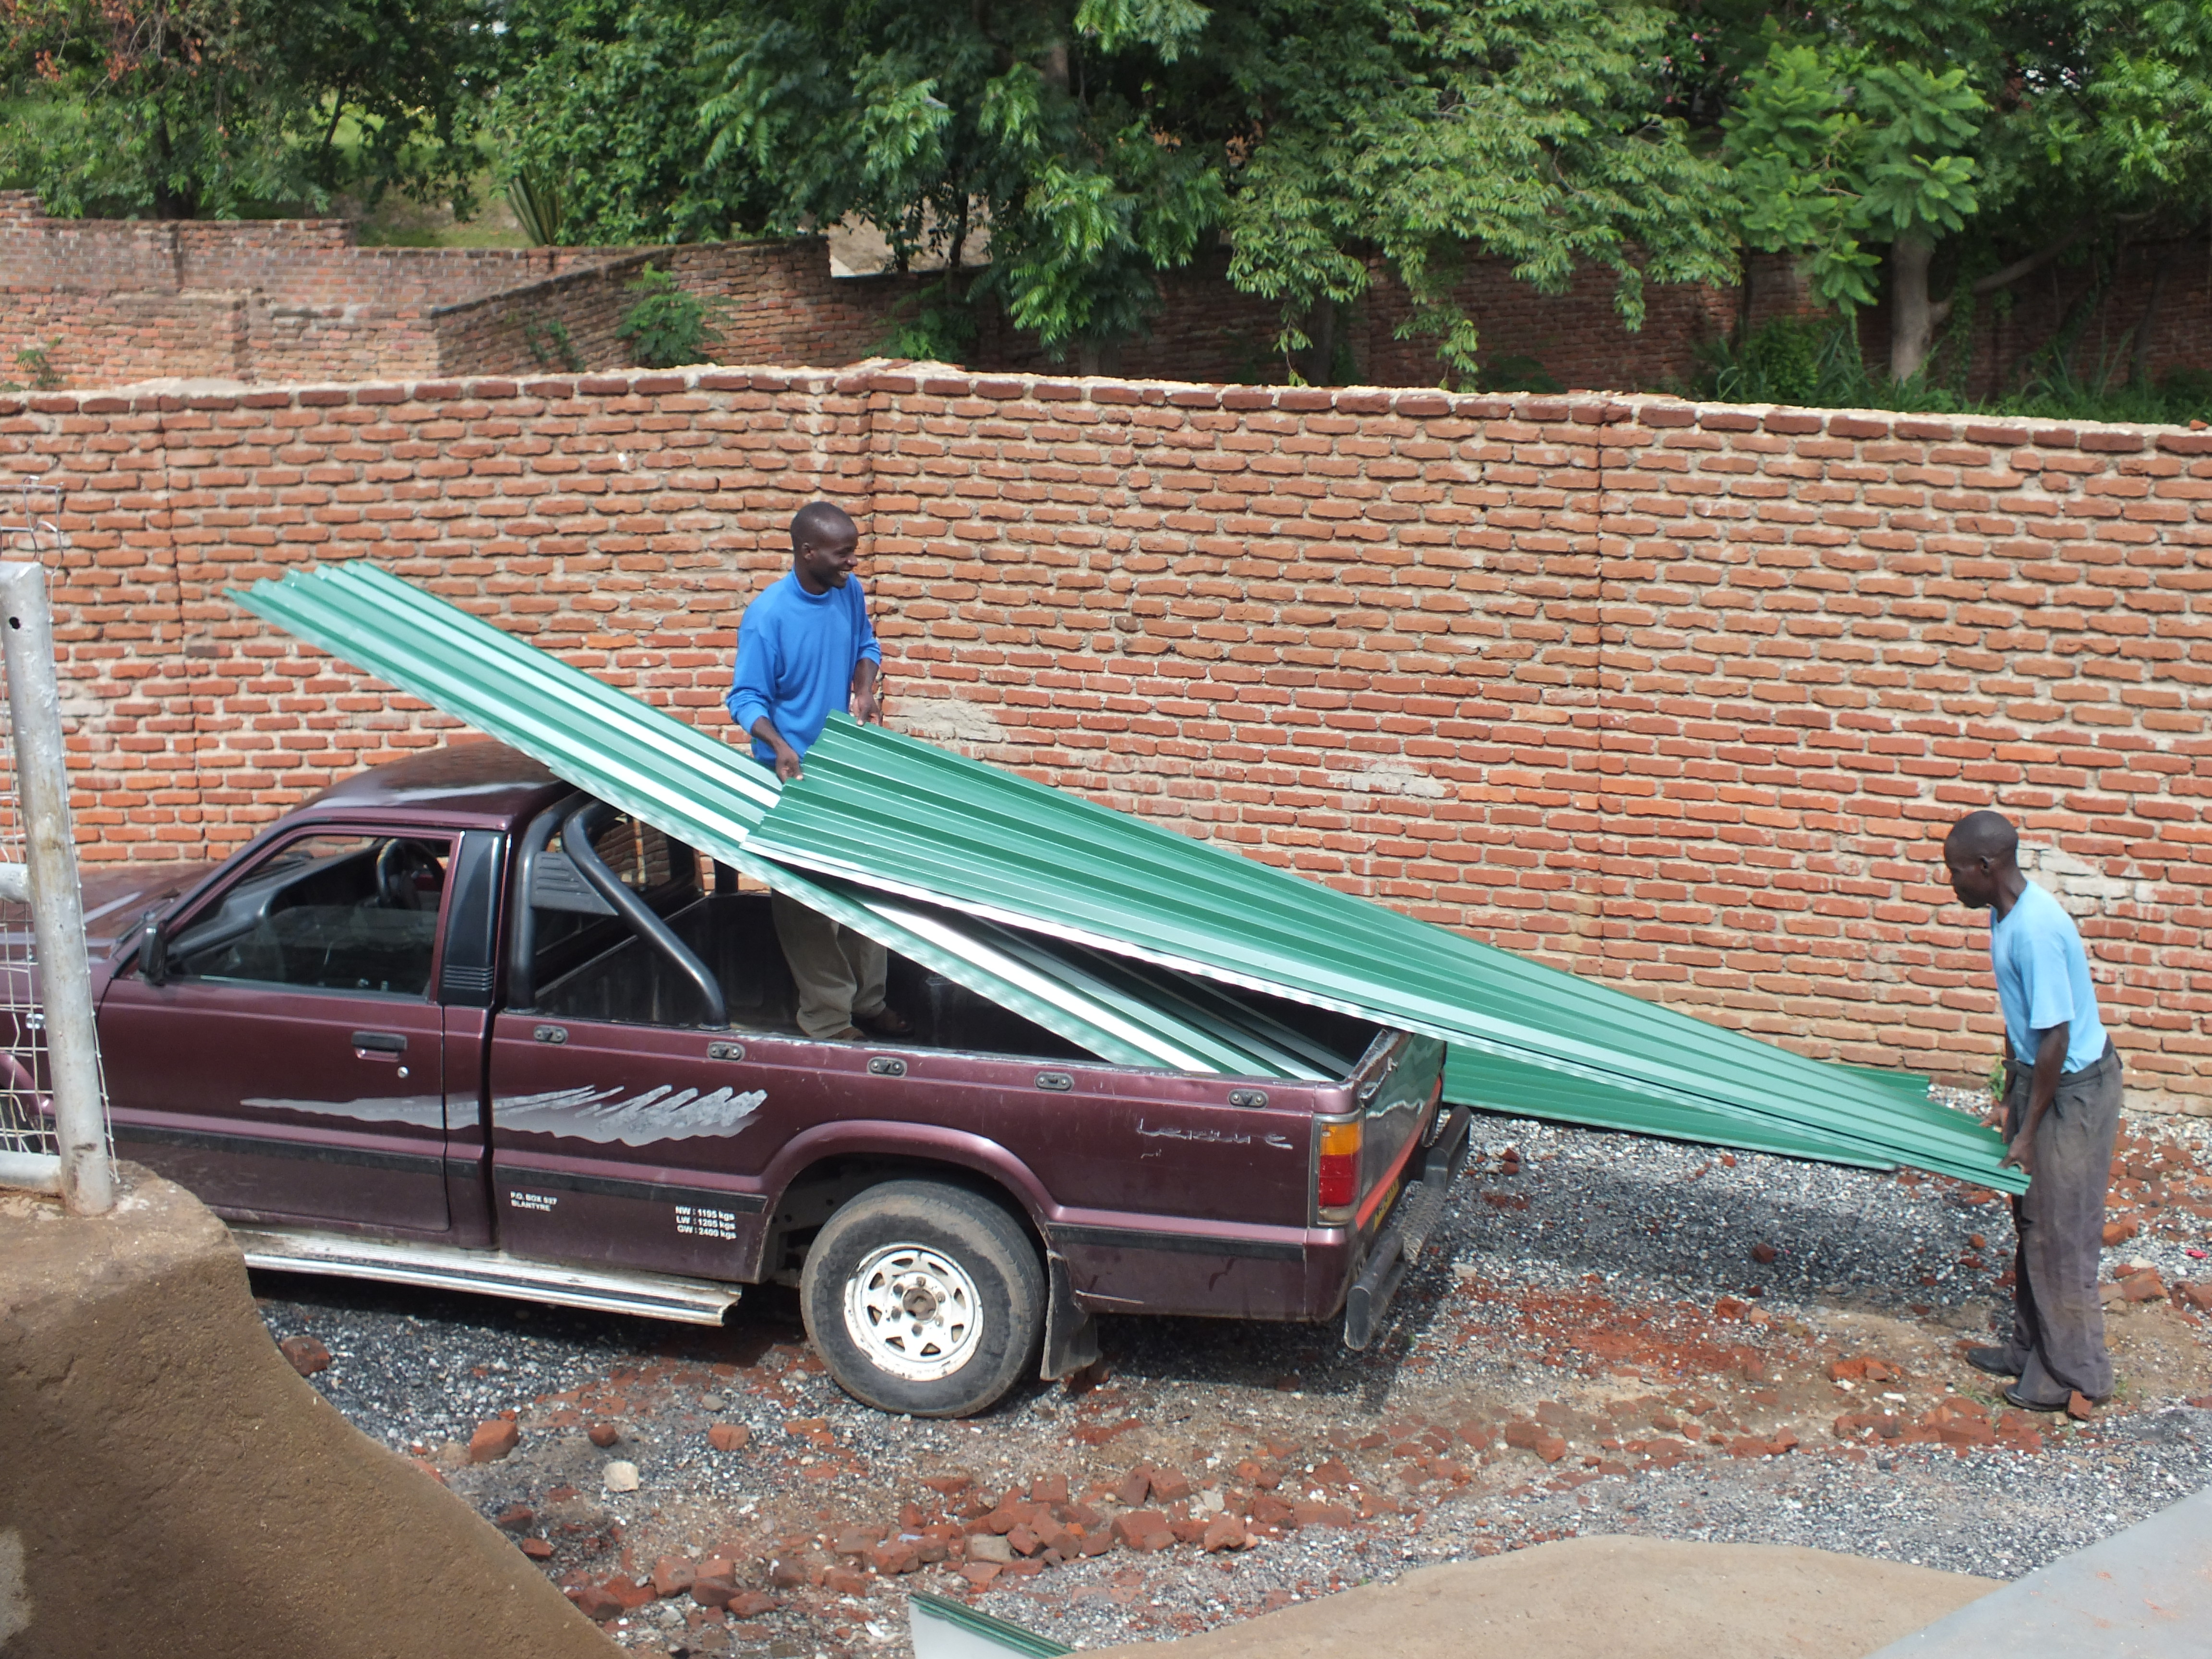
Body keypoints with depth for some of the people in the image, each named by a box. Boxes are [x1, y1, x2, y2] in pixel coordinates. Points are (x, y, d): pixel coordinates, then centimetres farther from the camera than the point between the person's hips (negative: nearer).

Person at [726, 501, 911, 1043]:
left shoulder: (849, 591, -3)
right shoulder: (766, 616, -20)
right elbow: (746, 698, -15)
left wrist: (864, 687, -6)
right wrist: (779, 745, -33)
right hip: (796, 774, -6)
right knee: (806, 899, 0)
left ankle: (867, 998, 27)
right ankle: (828, 1018, 8)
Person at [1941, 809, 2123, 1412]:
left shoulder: (2036, 930, -28)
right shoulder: (2007, 915, 2)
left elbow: (2055, 1036, -26)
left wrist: (2029, 1130, -20)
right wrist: (2009, 1096, 20)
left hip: (2074, 1087, -10)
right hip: (2039, 1074, 10)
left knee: (2061, 1232, 1)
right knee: (2032, 1220, 18)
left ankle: (2074, 1373, 13)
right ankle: (2032, 1349, 31)